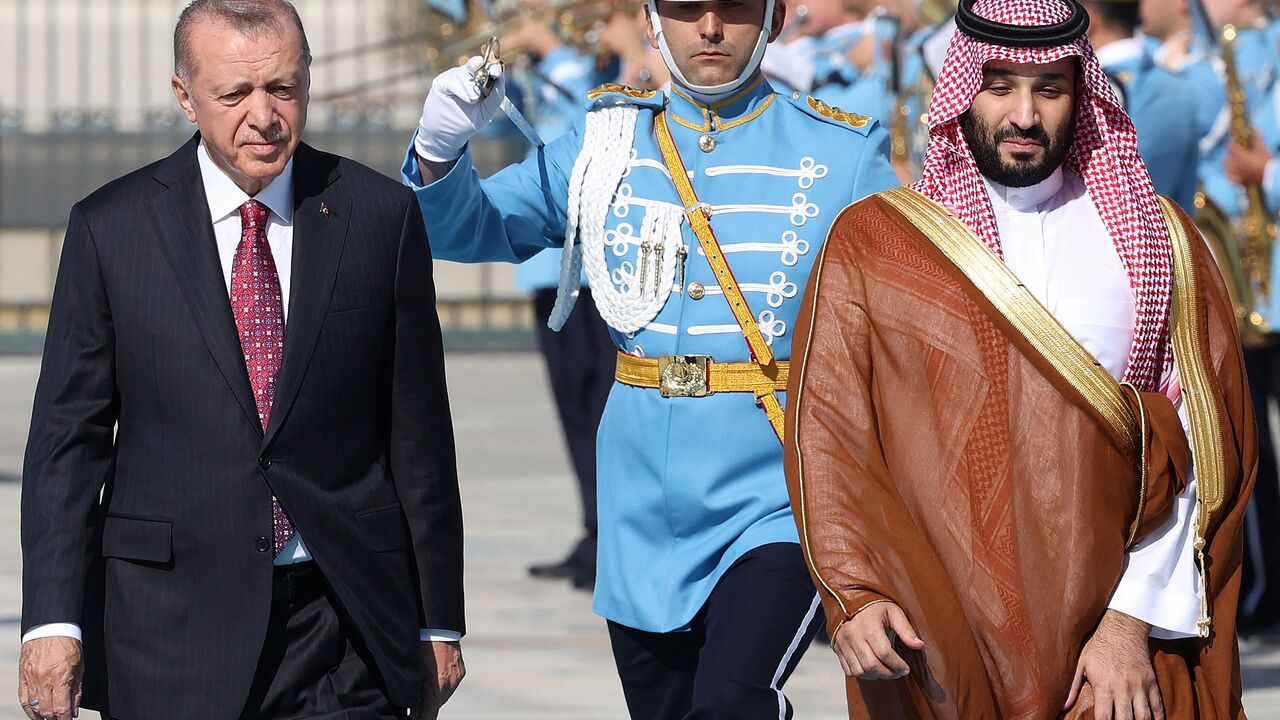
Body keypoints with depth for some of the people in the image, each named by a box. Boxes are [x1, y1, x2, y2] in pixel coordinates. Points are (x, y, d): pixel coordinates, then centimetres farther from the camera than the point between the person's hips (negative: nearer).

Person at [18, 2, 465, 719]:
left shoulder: (382, 216, 4)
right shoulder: (111, 228, 1)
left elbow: (420, 435, 6)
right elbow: (68, 437, 1)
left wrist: (438, 623, 7)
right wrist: (53, 623, -8)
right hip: (172, 630, 0)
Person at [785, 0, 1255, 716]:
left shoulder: (1157, 241, 7)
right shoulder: (871, 243, 6)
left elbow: (1202, 451, 2)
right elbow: (827, 436, 1)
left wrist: (1134, 623, -8)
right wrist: (857, 592, -14)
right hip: (933, 651, 0)